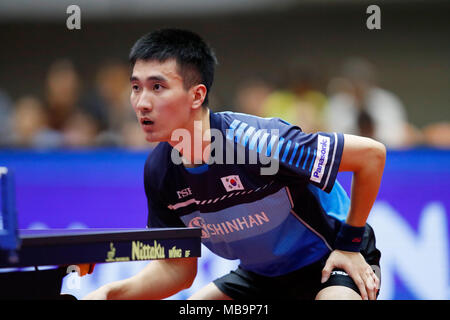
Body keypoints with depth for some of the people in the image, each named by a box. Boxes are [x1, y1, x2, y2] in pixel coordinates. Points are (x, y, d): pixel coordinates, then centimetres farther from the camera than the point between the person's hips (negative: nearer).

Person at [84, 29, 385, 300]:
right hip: (261, 276, 6)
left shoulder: (255, 140, -32)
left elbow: (371, 153, -26)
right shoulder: (159, 170, -12)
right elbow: (177, 268, -3)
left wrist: (350, 242, -17)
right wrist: (111, 293, -20)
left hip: (329, 262, -6)